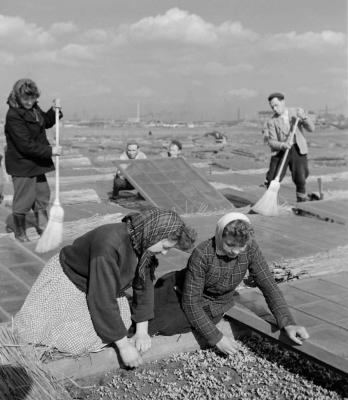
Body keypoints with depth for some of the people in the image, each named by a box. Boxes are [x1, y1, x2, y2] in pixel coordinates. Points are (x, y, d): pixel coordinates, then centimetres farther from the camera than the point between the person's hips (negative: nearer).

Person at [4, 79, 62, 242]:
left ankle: (42, 227, 34)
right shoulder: (14, 116, -23)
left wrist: (54, 111, 2)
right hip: (21, 164, -8)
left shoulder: (34, 108, 3)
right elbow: (26, 145, -27)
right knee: (23, 200, 3)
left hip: (36, 161, 8)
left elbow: (46, 122, 22)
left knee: (42, 194, 17)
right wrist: (50, 150, -24)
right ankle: (20, 233, 22)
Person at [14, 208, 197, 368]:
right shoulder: (109, 246, -40)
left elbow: (144, 283, -4)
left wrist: (142, 331, -7)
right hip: (68, 282, -7)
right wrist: (123, 345, -31)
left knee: (122, 321, -7)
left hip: (101, 281, 7)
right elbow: (103, 301, -37)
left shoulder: (142, 242, -15)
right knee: (77, 342, -12)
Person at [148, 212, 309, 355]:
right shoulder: (202, 254, -32)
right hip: (180, 293, -1)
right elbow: (190, 302, -28)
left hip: (210, 308, 1)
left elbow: (269, 285, -14)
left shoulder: (250, 249, -22)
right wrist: (216, 338, -30)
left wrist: (288, 323, -26)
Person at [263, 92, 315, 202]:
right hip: (280, 152, 0)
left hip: (298, 150, 0)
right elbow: (271, 141, -6)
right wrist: (282, 145, -26)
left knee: (300, 180, -3)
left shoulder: (297, 112, 4)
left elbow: (311, 128, -1)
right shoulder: (272, 121, 1)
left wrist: (304, 117, -19)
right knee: (272, 179, -6)